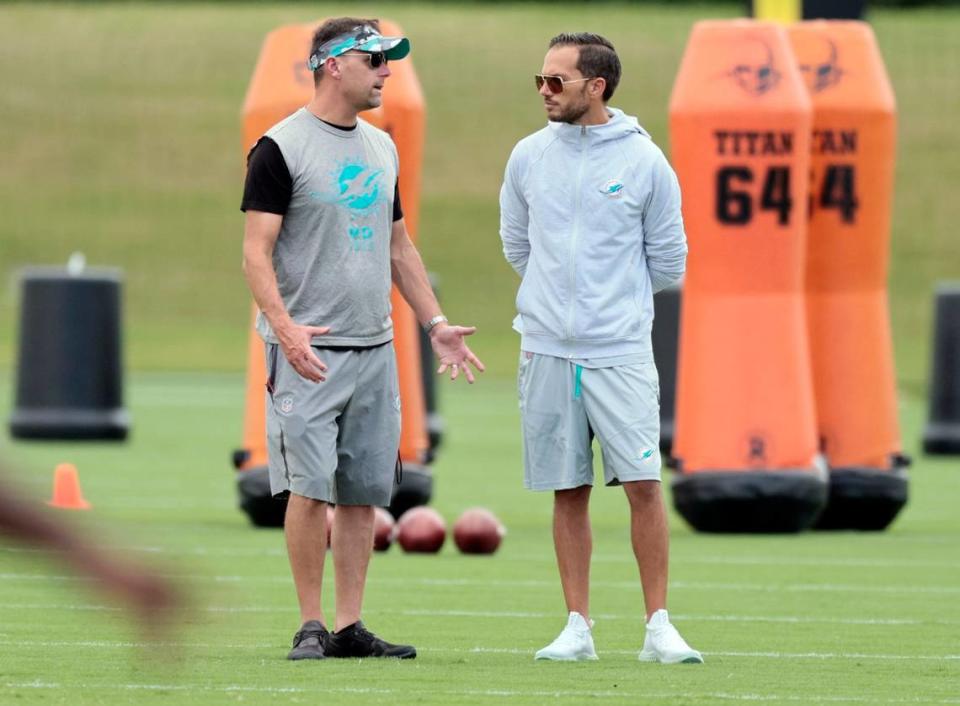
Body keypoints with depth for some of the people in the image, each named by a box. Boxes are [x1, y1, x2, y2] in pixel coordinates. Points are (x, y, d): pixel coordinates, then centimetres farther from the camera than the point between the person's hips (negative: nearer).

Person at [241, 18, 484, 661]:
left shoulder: (382, 148, 16)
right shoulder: (282, 148, -7)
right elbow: (257, 252, -12)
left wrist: (436, 324, 17)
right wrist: (285, 327, -26)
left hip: (375, 348, 7)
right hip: (309, 349, -7)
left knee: (364, 492, 5)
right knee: (310, 487, -9)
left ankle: (350, 628, 9)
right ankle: (312, 626, -3)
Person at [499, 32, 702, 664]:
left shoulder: (644, 161, -2)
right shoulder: (529, 157, 6)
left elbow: (668, 262, 6)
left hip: (621, 351, -3)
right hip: (548, 350, 3)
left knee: (644, 483, -8)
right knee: (569, 492, 6)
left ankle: (659, 628, -3)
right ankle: (578, 628, 11)